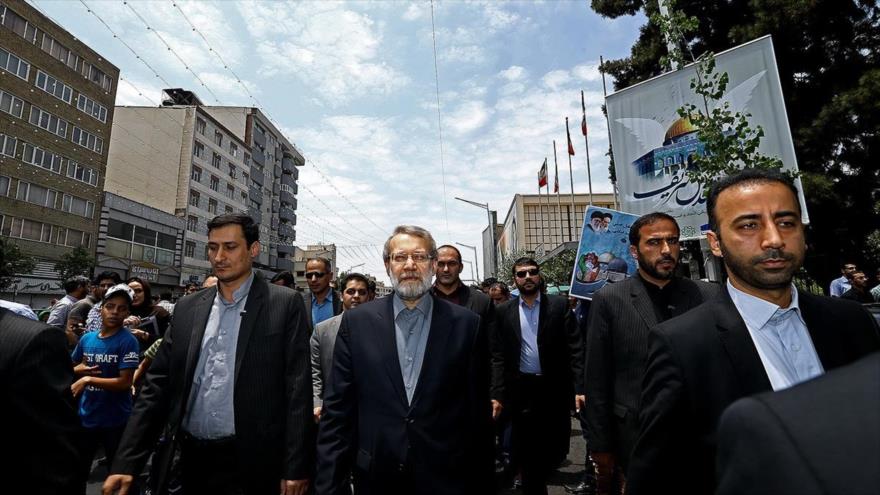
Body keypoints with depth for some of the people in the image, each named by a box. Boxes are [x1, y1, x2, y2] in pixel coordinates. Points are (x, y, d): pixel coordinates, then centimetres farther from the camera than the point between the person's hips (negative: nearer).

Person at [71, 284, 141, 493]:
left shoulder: (128, 341, -16)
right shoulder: (86, 338, 2)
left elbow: (125, 382, -20)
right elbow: (71, 368, 16)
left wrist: (88, 379, -20)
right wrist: (81, 369, -5)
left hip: (115, 420, -5)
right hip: (85, 417, 5)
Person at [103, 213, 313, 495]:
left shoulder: (285, 306, -9)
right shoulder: (188, 308, 5)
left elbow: (297, 391, -11)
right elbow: (158, 384, 6)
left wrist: (296, 468, -12)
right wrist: (126, 462, 0)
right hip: (190, 458, 5)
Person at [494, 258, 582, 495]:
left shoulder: (560, 305, -1)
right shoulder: (503, 311, 2)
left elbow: (575, 348, -4)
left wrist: (580, 387, -12)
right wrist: (496, 393, 0)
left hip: (554, 389, 0)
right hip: (521, 391, 0)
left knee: (556, 448, 11)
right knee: (526, 451, 9)